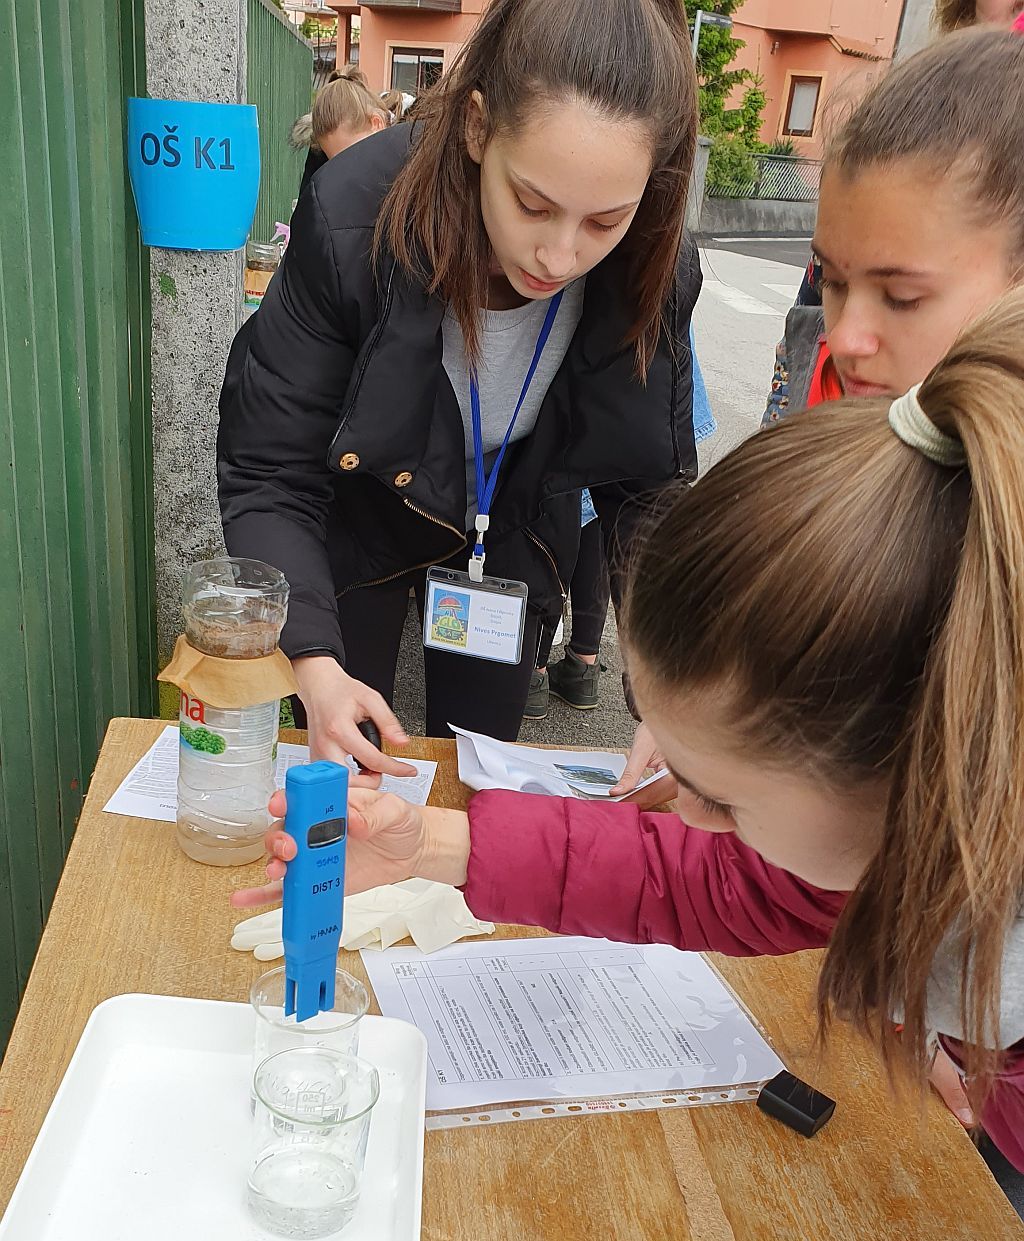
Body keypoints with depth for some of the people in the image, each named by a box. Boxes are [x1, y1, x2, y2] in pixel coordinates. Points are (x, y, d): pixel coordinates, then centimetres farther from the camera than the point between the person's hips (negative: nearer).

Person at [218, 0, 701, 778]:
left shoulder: (659, 270, -25)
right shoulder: (353, 216, -32)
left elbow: (649, 486, -14)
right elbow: (266, 474, -27)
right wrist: (314, 664, -40)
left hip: (514, 538, 2)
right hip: (356, 526, -1)